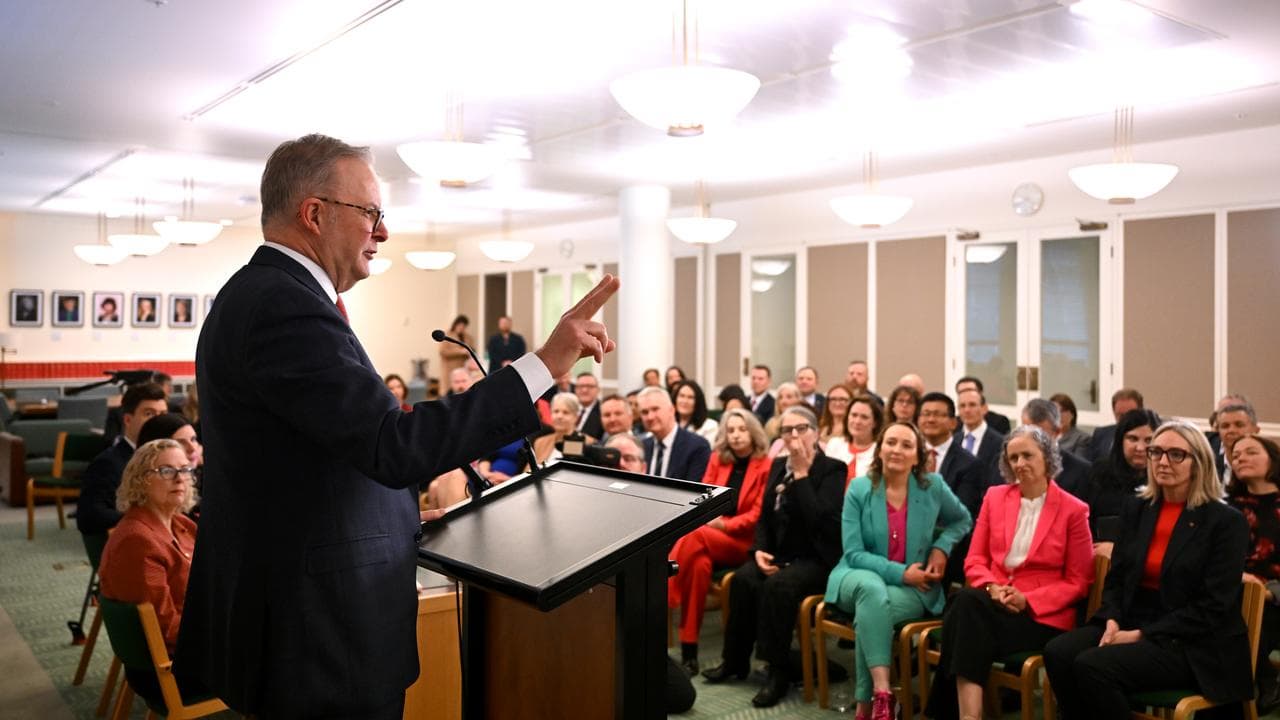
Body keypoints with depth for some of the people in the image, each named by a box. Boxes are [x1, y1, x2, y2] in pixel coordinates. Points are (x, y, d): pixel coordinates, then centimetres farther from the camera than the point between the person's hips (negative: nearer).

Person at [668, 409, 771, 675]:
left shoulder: (766, 466, -2)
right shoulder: (717, 459, 13)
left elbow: (758, 514, -7)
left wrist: (723, 524, -17)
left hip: (744, 542, -4)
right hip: (711, 537, 4)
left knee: (694, 537, -33)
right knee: (699, 561, -33)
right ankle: (689, 650, -30)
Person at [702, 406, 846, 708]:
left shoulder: (832, 469, -7)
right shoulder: (777, 465, 12)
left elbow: (820, 520, -22)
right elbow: (764, 516, 16)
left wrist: (801, 473, -20)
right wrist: (760, 549, -2)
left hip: (814, 558, -6)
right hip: (778, 553, 6)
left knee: (778, 585, -34)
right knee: (743, 579, -23)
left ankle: (778, 671, -23)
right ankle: (735, 660, -8)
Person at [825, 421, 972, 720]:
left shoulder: (933, 486, -1)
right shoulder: (859, 488, -5)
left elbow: (962, 521, 17)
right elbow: (853, 553, -8)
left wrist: (941, 546, -3)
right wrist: (899, 572, -18)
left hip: (913, 588, 1)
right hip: (860, 577, 0)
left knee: (870, 612, -33)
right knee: (872, 588, -38)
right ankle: (883, 692, -40)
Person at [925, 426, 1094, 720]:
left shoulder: (1073, 510, 0)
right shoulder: (995, 497, 11)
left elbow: (1078, 583, 0)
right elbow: (975, 560, 10)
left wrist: (1027, 600, -14)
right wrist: (992, 588, -12)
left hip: (1042, 615, -3)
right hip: (991, 602, 4)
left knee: (968, 614, -32)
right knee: (966, 600, -33)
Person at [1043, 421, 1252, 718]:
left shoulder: (1227, 522, -5)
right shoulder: (1136, 508, 11)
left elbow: (1213, 607, -11)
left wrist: (1143, 635, -15)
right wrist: (1112, 620, -8)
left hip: (1193, 645, -5)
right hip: (1130, 623, 5)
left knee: (1093, 665, -29)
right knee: (1058, 652, -24)